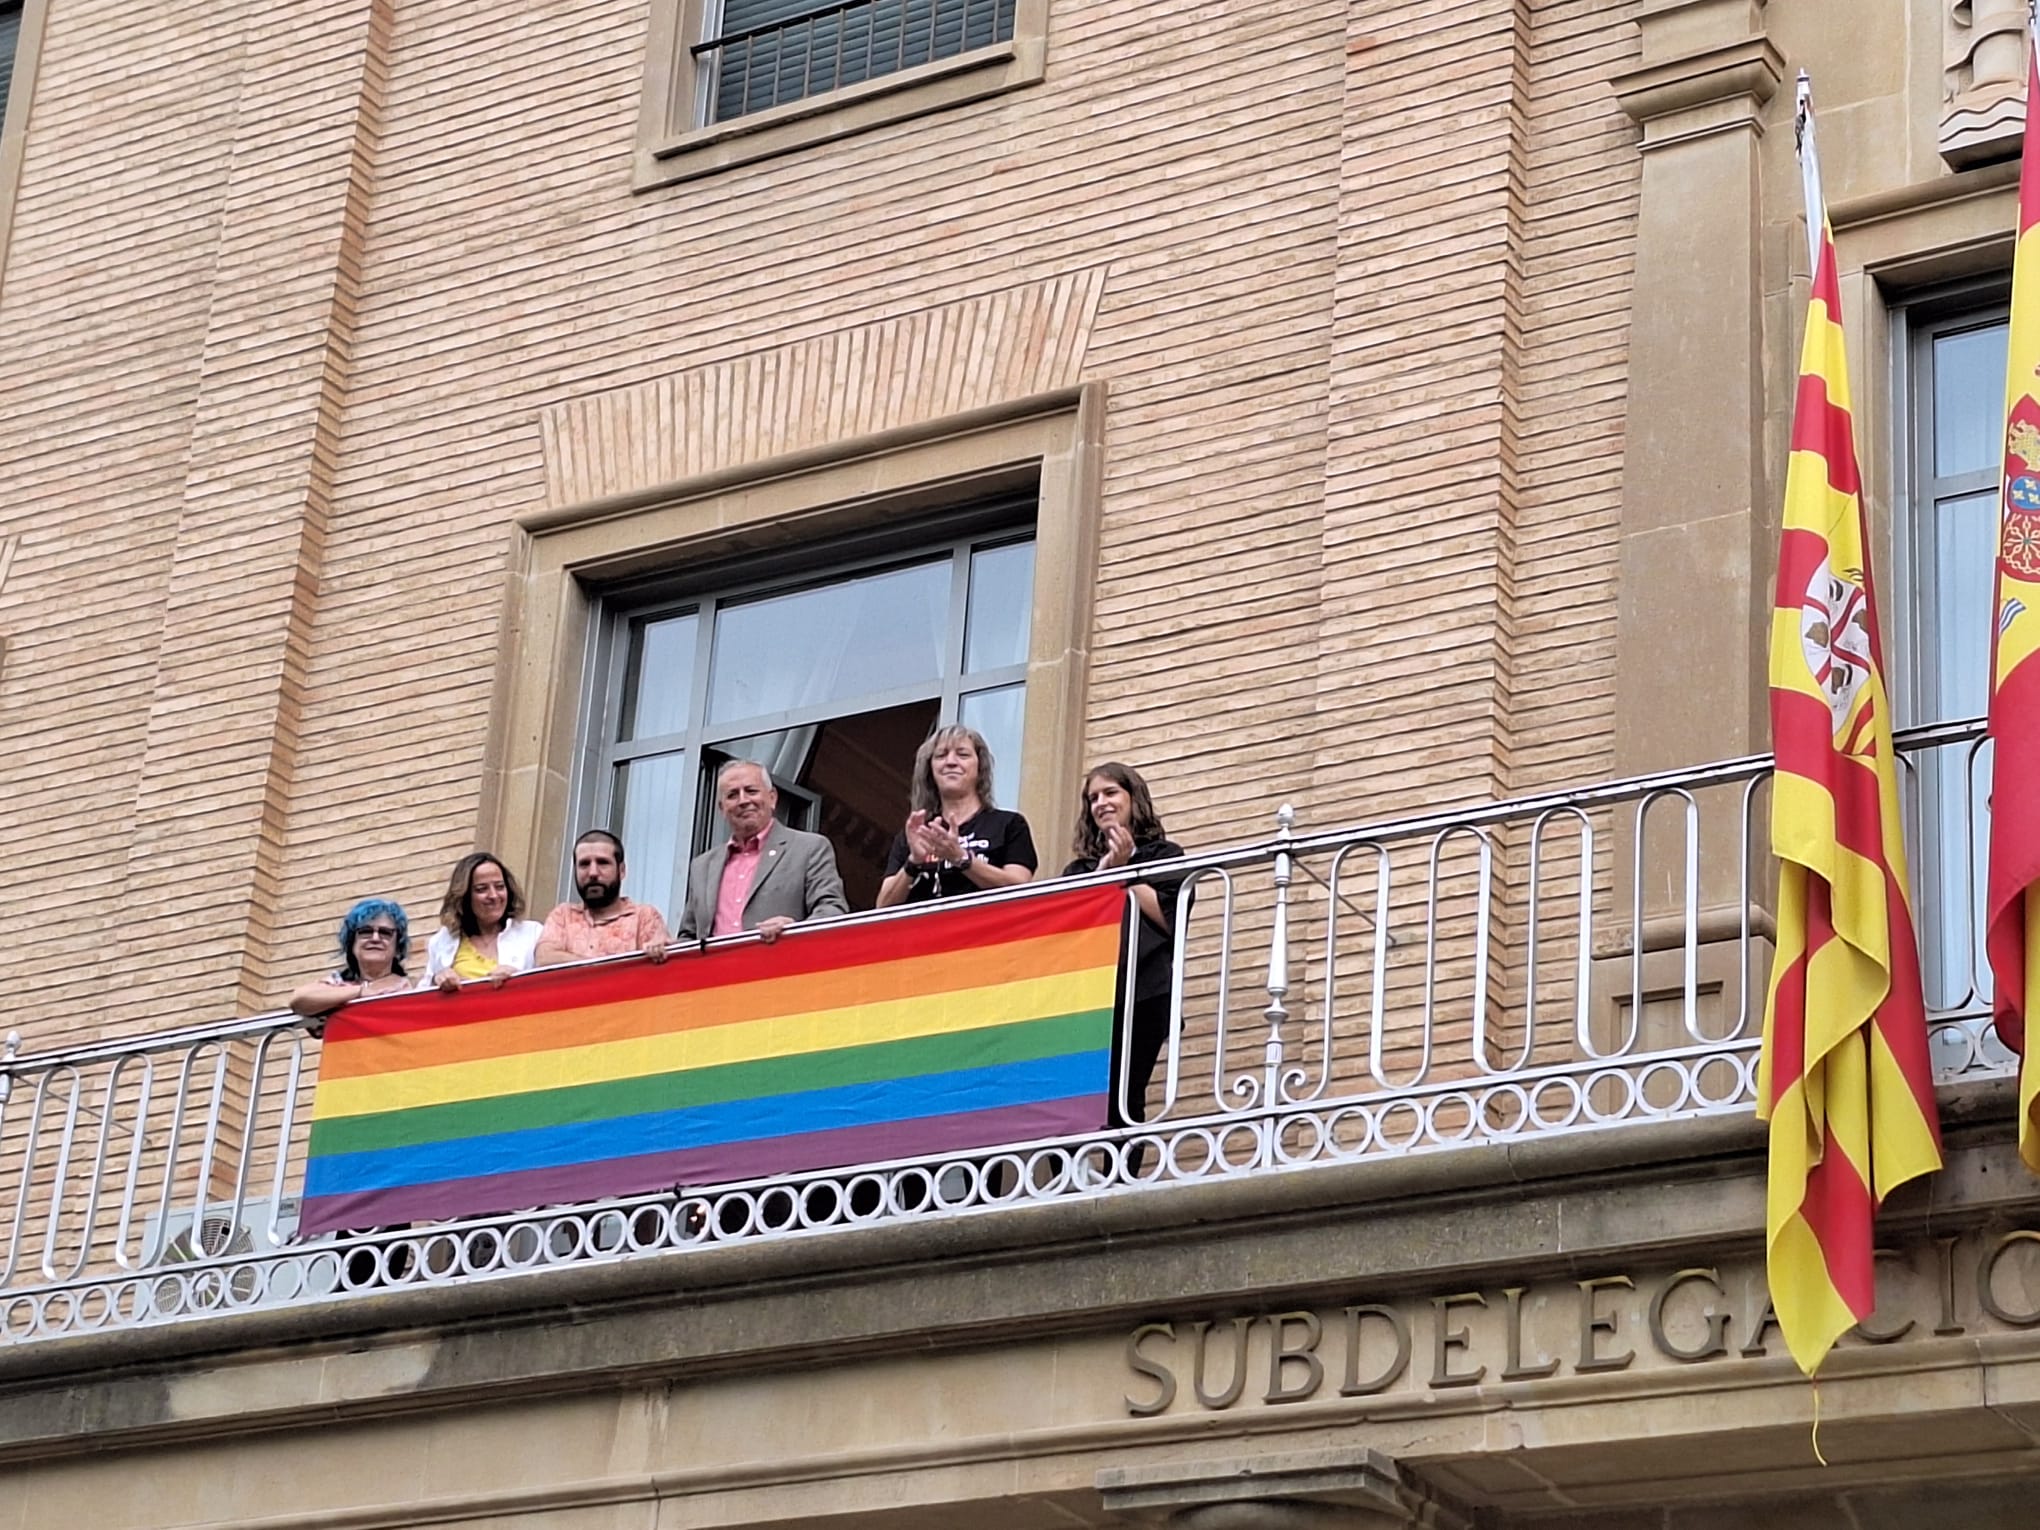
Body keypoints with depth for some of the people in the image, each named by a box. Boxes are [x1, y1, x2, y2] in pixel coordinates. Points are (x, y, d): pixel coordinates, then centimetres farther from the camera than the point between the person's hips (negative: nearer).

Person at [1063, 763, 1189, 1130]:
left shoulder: (1163, 855, 14)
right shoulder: (1080, 868, 27)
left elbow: (1168, 918, -1)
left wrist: (1125, 870, 2)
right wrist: (1102, 873, 3)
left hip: (1141, 992, -4)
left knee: (1122, 1103, -13)